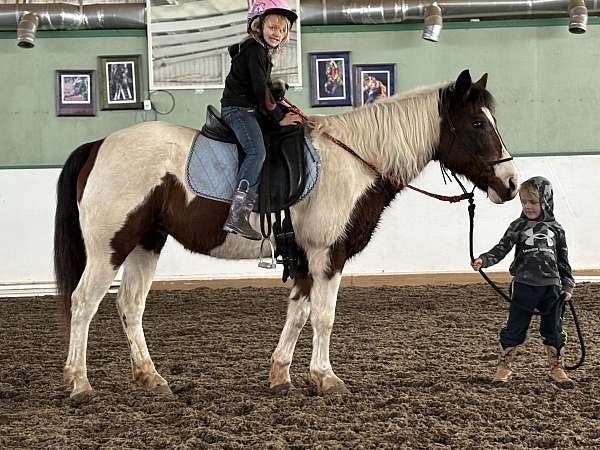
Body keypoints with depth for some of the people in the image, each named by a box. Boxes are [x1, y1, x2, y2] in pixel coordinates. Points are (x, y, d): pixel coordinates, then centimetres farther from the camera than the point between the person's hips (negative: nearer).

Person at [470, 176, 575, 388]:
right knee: (514, 328, 4)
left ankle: (556, 369, 19)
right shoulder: (518, 226, 1)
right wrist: (484, 260, -23)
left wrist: (567, 284, 9)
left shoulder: (555, 229, 6)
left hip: (551, 286, 2)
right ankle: (504, 367, 16)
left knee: (554, 330, 8)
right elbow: (502, 248, -7)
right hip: (524, 285, -1)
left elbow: (563, 259, 11)